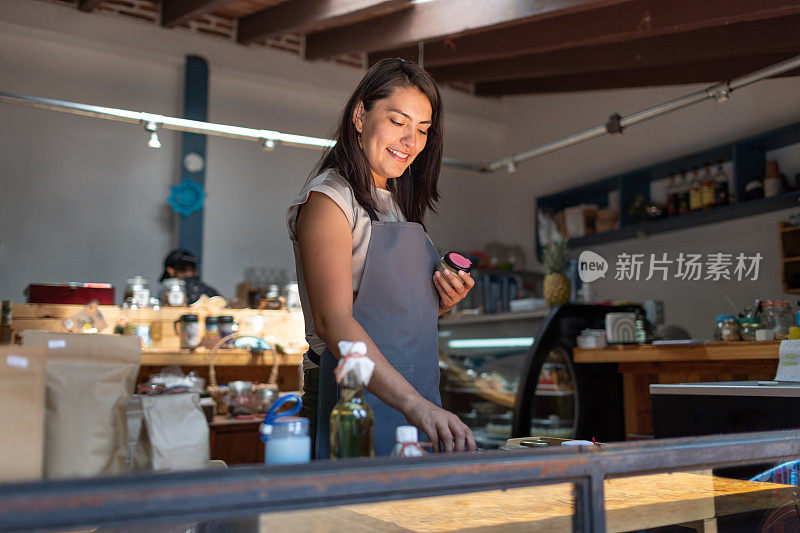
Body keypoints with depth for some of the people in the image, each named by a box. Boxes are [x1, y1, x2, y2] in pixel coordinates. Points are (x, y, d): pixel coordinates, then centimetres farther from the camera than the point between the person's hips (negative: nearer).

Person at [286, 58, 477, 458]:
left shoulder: (399, 205, 17)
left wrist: (442, 303, 3)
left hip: (416, 405, 8)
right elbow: (332, 321, -21)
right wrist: (414, 403, -30)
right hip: (354, 402, -7)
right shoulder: (328, 199, -9)